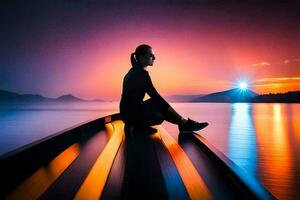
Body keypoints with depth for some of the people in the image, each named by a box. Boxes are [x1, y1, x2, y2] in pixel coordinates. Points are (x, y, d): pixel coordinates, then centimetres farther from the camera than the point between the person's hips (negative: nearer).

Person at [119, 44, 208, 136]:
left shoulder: (134, 71, 11)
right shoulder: (142, 73, -17)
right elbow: (155, 96, -17)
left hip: (128, 111, 9)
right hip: (132, 113, -9)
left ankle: (138, 125, 7)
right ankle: (185, 123, 5)